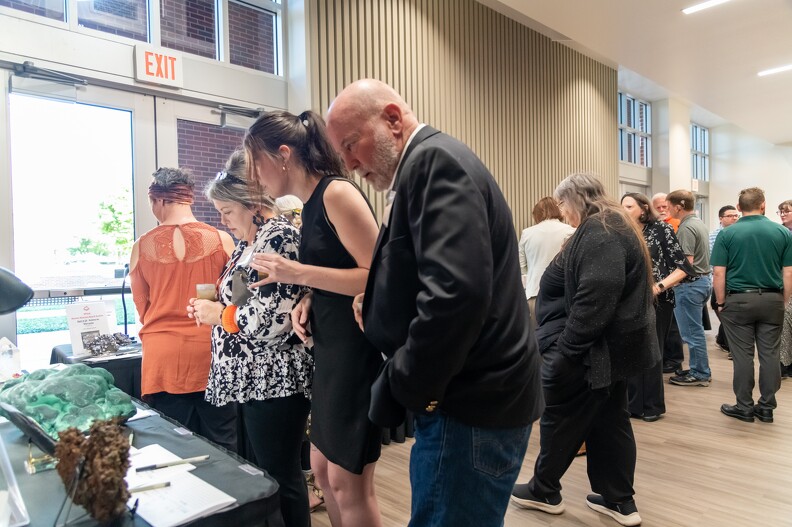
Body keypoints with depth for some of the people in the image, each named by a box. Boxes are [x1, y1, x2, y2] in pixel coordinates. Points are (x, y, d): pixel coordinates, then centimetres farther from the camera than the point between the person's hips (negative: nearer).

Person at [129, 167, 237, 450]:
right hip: (211, 355, -1)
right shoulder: (222, 240, -8)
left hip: (163, 357, 1)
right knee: (221, 448, 10)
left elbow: (142, 308, 8)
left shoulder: (141, 247, -4)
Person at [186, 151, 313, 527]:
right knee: (263, 471, 20)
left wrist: (219, 314, -13)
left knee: (279, 476, 3)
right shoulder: (249, 242, 14)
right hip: (251, 380, 10)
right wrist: (211, 308, 5)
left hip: (275, 381, -10)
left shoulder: (279, 238, -17)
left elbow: (275, 317, -26)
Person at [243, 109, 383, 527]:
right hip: (330, 349, 9)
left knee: (348, 483, 4)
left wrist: (299, 273, -20)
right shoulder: (310, 205, 12)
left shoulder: (337, 193, -14)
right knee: (323, 470, 19)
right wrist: (308, 300, 2)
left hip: (360, 349, -9)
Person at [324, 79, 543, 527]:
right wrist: (378, 305, 6)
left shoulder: (434, 160, -16)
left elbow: (456, 292, -29)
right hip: (475, 394, 10)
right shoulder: (427, 166, 15)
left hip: (470, 403, -10)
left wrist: (405, 387, -18)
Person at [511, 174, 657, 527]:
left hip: (598, 349, -10)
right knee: (609, 419, 16)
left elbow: (595, 298, -28)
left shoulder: (598, 232, -18)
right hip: (617, 346, 10)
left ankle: (544, 491, 23)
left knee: (560, 415, 5)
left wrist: (567, 348, -24)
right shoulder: (613, 227, 16)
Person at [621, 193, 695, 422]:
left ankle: (652, 406, 21)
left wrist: (659, 287, -18)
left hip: (656, 301, -4)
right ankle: (633, 403, 21)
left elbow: (684, 267, -8)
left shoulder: (662, 229, -5)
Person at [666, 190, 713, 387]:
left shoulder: (686, 228, -18)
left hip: (690, 283, -10)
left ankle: (700, 374, 9)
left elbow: (687, 263, -23)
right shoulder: (699, 223, 13)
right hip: (703, 280, 10)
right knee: (696, 330, 17)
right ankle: (699, 369, 26)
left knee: (692, 331, 0)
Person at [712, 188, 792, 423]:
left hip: (738, 300, -2)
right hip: (772, 300, 2)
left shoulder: (727, 234, -6)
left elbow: (718, 273, -8)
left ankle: (744, 407, 12)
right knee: (769, 354, 9)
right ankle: (766, 407, 18)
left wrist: (721, 302, 1)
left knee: (742, 355, 4)